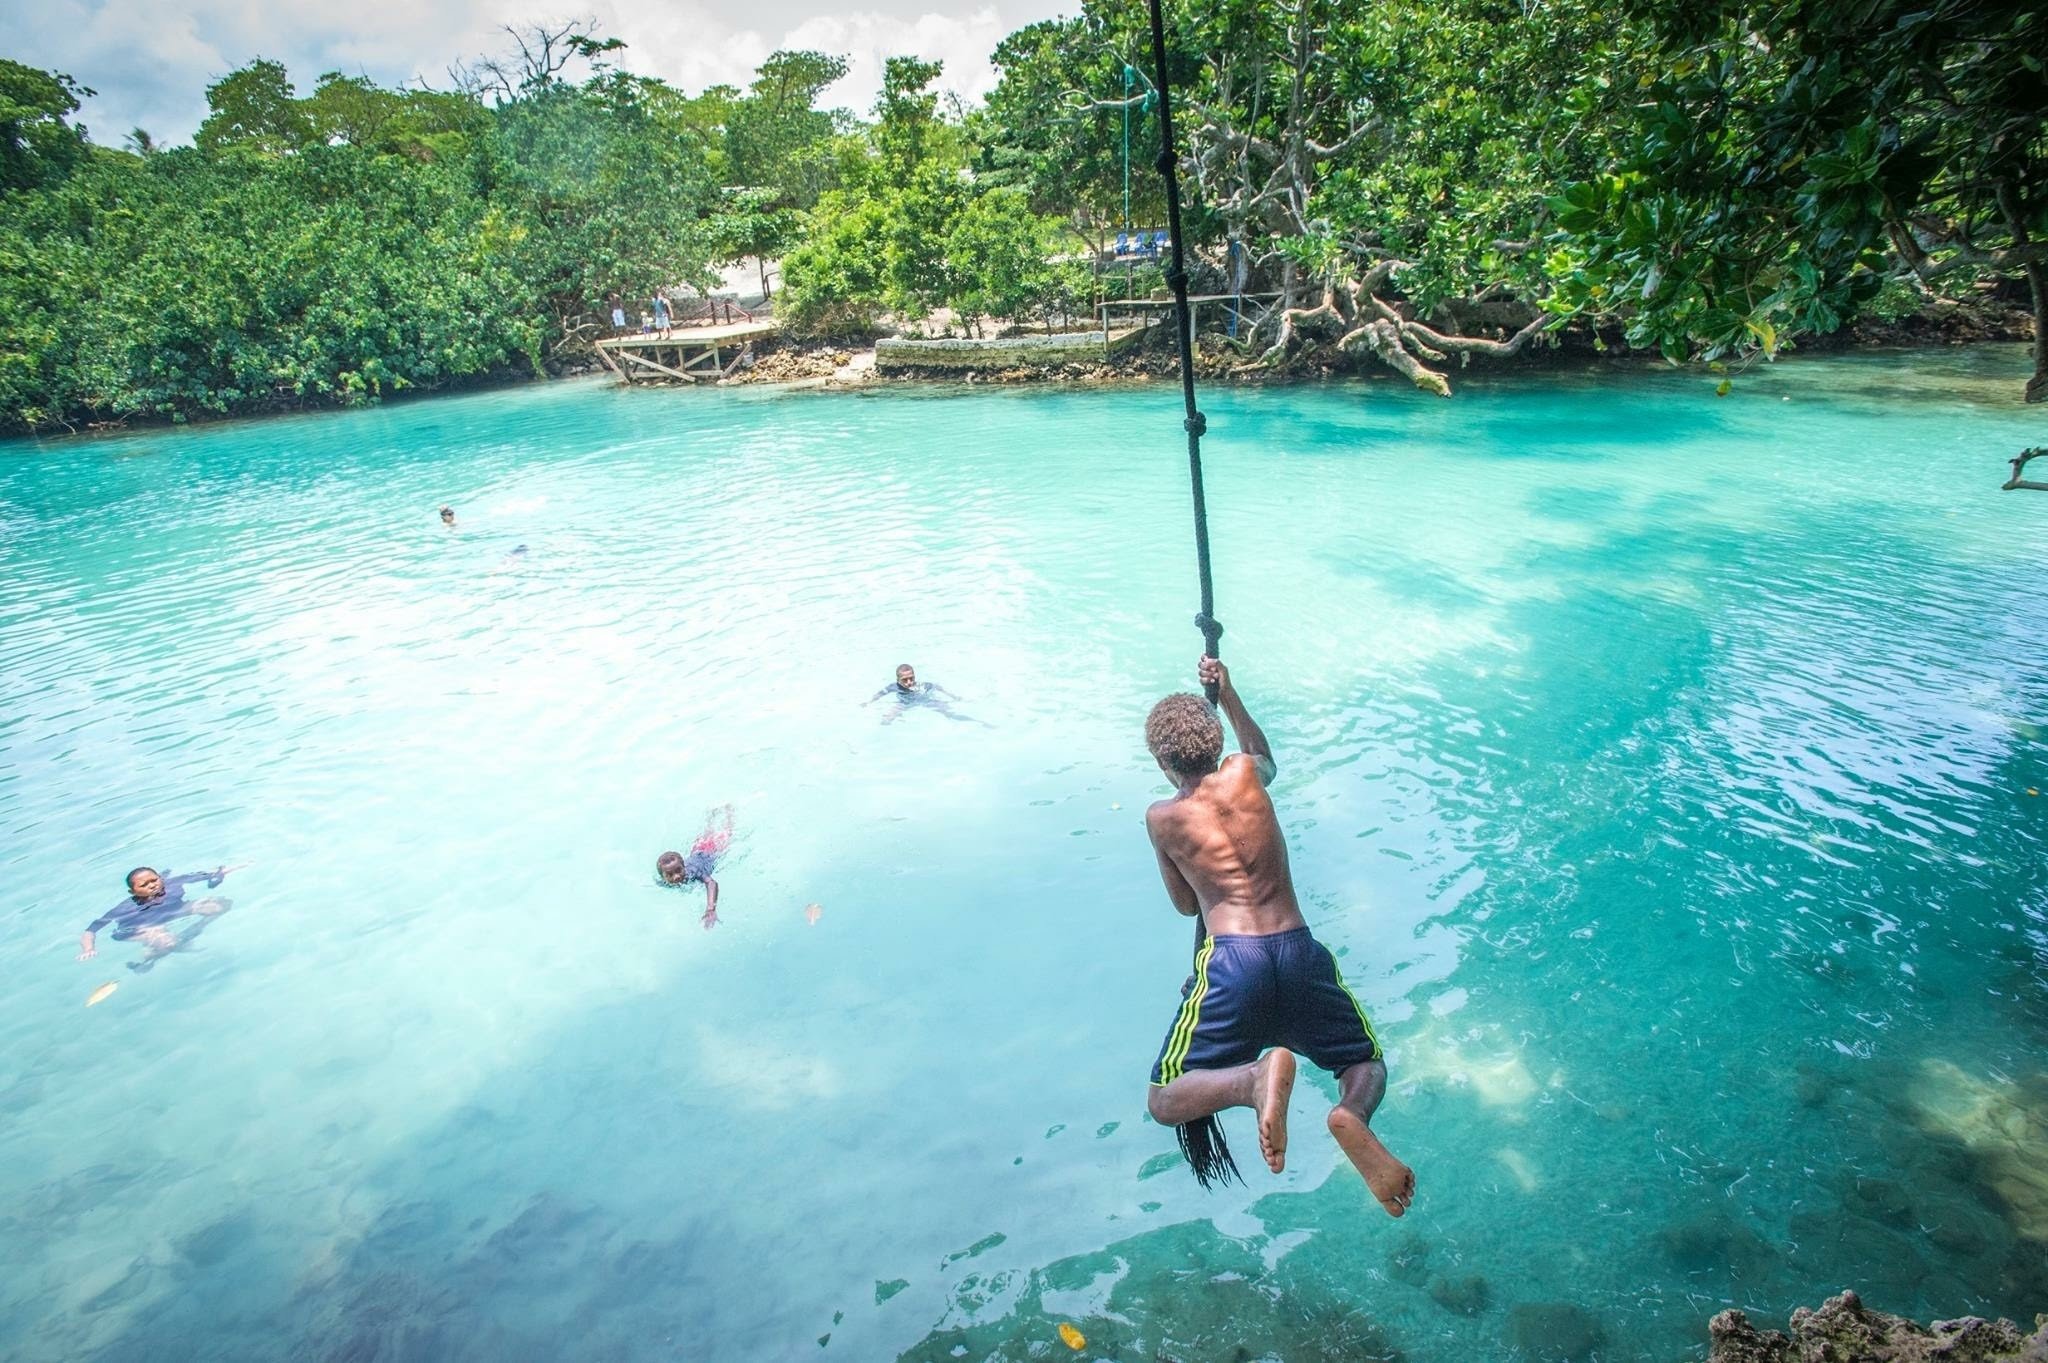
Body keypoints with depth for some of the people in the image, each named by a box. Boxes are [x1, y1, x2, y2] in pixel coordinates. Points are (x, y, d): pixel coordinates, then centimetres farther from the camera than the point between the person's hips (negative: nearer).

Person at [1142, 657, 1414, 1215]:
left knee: (1164, 1103, 8)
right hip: (1299, 952, 3)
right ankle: (1353, 1116, -15)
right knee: (1369, 1066, 25)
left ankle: (1257, 1076, -26)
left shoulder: (1161, 818, 6)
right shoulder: (1244, 773, 9)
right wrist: (1228, 695, 42)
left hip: (1230, 961, -2)